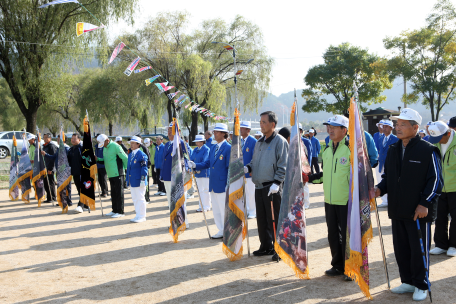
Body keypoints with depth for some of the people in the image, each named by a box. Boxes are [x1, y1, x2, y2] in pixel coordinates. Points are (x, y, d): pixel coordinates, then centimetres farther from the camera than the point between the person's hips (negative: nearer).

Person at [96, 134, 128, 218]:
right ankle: (115, 210, 23)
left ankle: (120, 212, 1)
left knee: (119, 192, -4)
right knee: (113, 193, 14)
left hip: (118, 174, -9)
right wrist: (97, 159, 5)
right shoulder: (105, 148, 15)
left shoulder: (115, 146, -14)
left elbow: (125, 158, -14)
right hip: (110, 174, 9)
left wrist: (124, 168, -6)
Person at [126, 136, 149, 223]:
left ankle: (142, 216, 6)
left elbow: (144, 168, -14)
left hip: (138, 181, -8)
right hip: (132, 181, 8)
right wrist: (127, 180, 17)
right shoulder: (130, 154, 13)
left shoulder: (142, 155, -12)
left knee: (140, 198, -2)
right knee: (134, 199, 13)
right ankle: (138, 215, 23)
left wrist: (142, 180, -18)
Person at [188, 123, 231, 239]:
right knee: (216, 210, 14)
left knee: (224, 210, -1)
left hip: (222, 185, -8)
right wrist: (195, 165, -1)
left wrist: (228, 185, -16)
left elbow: (230, 168, -13)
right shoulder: (213, 147, 12)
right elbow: (208, 163, 14)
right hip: (213, 185, 8)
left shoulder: (228, 148, -12)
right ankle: (221, 231, 25)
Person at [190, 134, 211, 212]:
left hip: (205, 173, -7)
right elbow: (191, 159, 9)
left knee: (205, 190, -3)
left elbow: (204, 161, -17)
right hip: (197, 173, 7)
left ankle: (206, 207, 4)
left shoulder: (206, 149, -9)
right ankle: (201, 206, 18)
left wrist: (198, 169, -22)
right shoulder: (195, 150, 14)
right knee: (200, 190, 11)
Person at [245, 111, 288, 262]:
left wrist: (276, 183, -19)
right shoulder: (259, 142, 16)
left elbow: (283, 166, -12)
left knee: (275, 220, -3)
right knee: (261, 219, 13)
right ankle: (266, 246, 24)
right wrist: (247, 168, 3)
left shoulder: (280, 141, -7)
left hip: (272, 188, -7)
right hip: (259, 186, 7)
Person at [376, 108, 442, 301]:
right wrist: (380, 189, -2)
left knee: (418, 249, 3)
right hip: (397, 210, 6)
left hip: (418, 211, -6)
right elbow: (387, 176, 18)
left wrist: (425, 204, -16)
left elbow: (435, 180, -8)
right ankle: (407, 281, 28)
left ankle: (421, 286, 17)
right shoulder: (392, 151, 11)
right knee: (401, 248, 13)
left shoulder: (428, 151, -8)